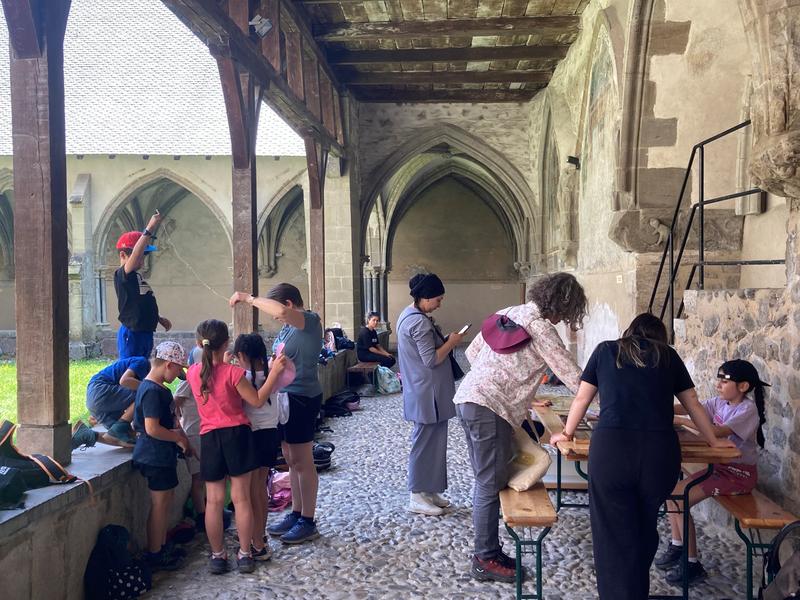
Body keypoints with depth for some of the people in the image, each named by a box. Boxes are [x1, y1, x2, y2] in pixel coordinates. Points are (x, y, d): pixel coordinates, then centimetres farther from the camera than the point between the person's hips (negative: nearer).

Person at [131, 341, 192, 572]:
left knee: (165, 501, 17)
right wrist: (178, 438, -13)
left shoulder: (156, 388, 12)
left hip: (162, 456, 10)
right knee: (159, 504, -1)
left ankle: (162, 548, 28)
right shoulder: (152, 391, -20)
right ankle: (154, 555, 10)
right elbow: (152, 429, -25)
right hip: (156, 457, -10)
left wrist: (176, 433, 10)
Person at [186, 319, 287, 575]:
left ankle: (217, 555, 18)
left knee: (214, 500, 10)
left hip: (209, 438, 3)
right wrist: (274, 372, -11)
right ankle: (245, 554, 12)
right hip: (236, 435, -3)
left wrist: (222, 363, 28)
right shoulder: (233, 372, -14)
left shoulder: (193, 372, -1)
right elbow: (257, 401, -11)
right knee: (241, 498, 5)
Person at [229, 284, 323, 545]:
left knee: (302, 462, 1)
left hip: (302, 398, -9)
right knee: (291, 461, 16)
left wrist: (249, 298, -24)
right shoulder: (288, 327, 11)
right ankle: (296, 514, 28)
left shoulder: (309, 320, -15)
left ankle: (308, 522, 12)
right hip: (284, 396, 9)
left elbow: (281, 310, -34)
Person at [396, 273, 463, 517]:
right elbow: (432, 360, -22)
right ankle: (418, 497, 7)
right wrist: (451, 342, -9)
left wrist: (444, 341, 9)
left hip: (423, 392, 11)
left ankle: (428, 491, 25)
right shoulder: (420, 322, -21)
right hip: (427, 394, -11)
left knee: (430, 441, 16)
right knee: (426, 442, -2)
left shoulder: (409, 315, 12)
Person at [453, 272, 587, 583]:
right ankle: (486, 560, 12)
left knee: (486, 480, 17)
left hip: (467, 399, 10)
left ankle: (486, 550, 28)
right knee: (491, 483, 1)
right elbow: (572, 375, -9)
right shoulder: (540, 327, -11)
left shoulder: (510, 313, 15)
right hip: (488, 408, -9)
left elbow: (472, 351, 19)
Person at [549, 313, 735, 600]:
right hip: (661, 451, 2)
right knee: (644, 531, 20)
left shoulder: (606, 350, 19)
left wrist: (567, 433, 38)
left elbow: (582, 398, 24)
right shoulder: (668, 356, 20)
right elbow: (693, 404, 28)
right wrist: (713, 440, 43)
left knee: (614, 535, 7)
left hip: (611, 448, -2)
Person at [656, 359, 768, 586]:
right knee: (673, 490, -1)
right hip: (720, 466, 8)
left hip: (739, 473, -8)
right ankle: (677, 546, 13)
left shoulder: (747, 410, -18)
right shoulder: (719, 402, 6)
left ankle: (692, 564, -6)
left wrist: (681, 420, -33)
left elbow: (718, 432, -32)